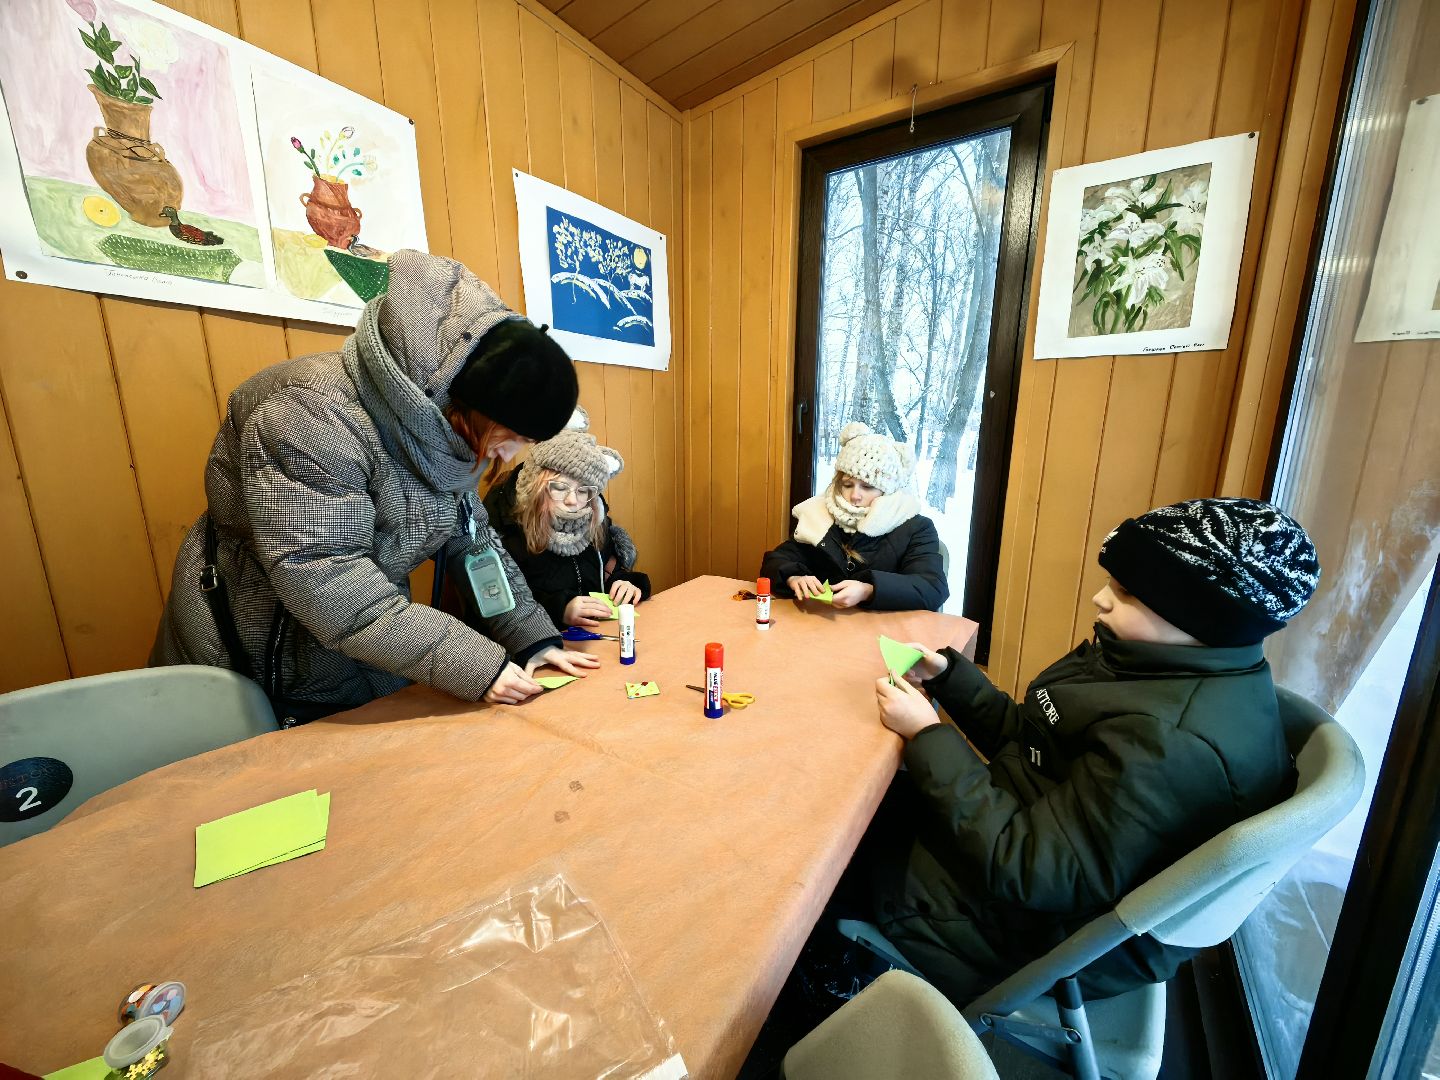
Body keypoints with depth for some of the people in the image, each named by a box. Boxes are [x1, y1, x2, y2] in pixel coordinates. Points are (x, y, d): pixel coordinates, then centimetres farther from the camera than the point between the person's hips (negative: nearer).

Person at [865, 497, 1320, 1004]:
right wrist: (946, 672, -6)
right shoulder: (1166, 666, -4)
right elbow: (1030, 738, 3)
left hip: (1047, 926, -8)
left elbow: (1029, 870, -31)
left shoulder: (1172, 744, -35)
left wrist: (926, 735, -27)